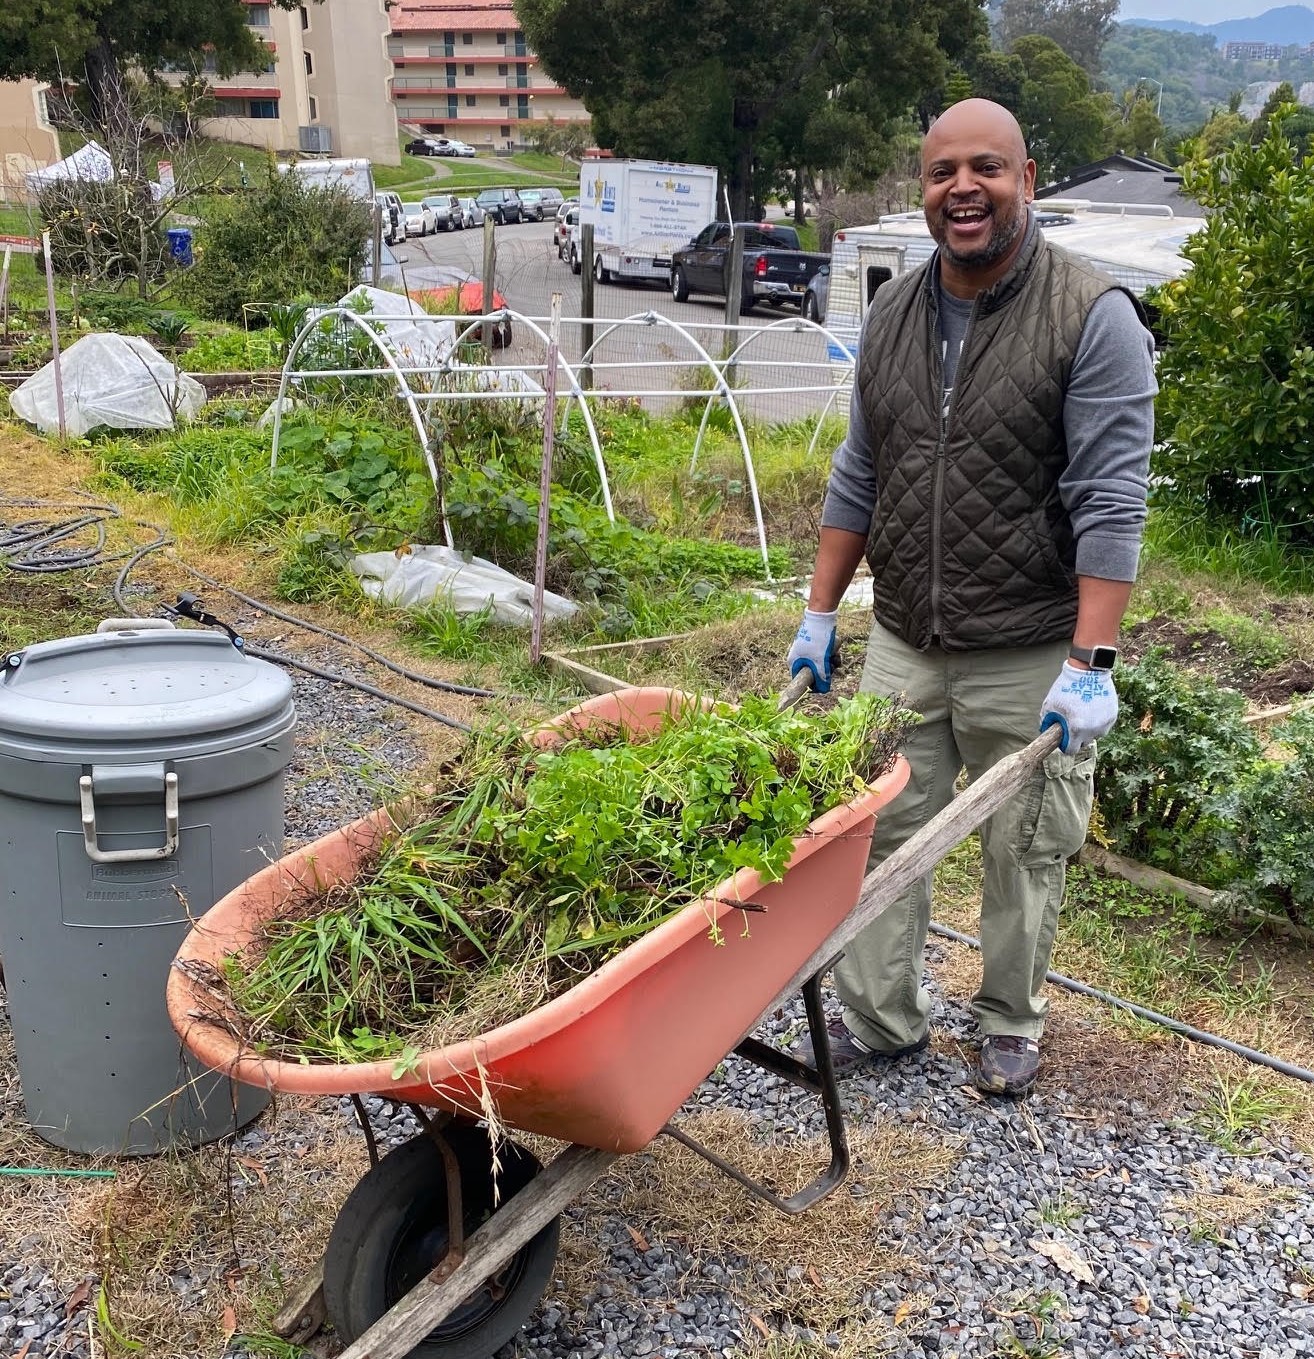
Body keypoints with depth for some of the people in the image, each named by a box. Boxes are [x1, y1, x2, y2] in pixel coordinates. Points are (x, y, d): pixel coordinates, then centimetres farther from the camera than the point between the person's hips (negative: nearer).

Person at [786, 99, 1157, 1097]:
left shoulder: (1093, 317, -11)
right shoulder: (893, 313, 7)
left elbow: (1112, 503, -16)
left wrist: (1090, 665, -21)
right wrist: (820, 616, 11)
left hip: (1030, 658, -4)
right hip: (903, 644, 5)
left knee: (1023, 851, 10)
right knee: (881, 831, 9)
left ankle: (1012, 1024, 31)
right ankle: (880, 1021, 26)